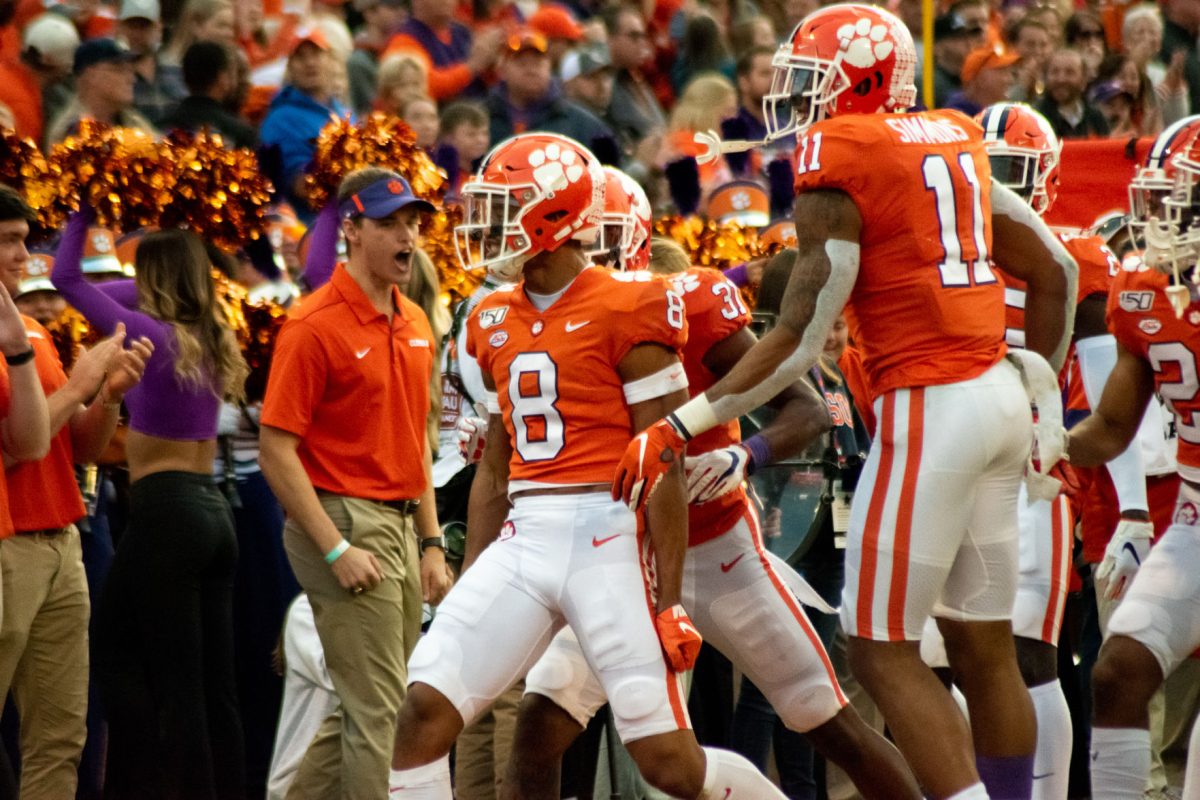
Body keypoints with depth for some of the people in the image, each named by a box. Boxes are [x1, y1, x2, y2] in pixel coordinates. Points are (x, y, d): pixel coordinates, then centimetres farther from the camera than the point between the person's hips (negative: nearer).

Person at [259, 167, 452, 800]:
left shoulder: (414, 325, 13)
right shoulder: (315, 327, -12)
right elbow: (276, 451, -15)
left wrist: (431, 544, 15)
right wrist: (337, 550, -19)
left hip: (399, 526, 8)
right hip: (344, 522, -8)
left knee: (363, 706, 13)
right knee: (375, 706, -8)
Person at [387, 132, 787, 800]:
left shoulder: (626, 313, -6)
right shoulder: (497, 323, 15)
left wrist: (669, 599, -11)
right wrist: (470, 591, 19)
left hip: (607, 540, -6)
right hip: (523, 541, 6)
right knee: (426, 709, -8)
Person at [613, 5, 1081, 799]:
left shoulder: (837, 166, -9)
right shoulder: (954, 141, 13)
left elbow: (799, 342, -13)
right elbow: (1056, 271, 19)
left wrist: (683, 425, -9)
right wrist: (1036, 382, 27)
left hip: (931, 407, -8)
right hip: (998, 396, 8)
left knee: (882, 652, -3)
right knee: (985, 646, 13)